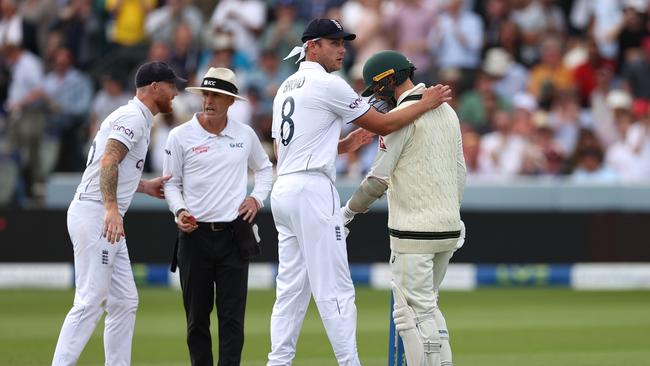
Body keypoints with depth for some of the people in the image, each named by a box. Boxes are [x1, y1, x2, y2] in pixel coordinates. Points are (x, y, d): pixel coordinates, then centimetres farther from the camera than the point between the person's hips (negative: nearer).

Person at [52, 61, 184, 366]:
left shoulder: (138, 119, 22)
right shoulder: (133, 117, -9)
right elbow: (108, 162, -24)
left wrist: (145, 186, 25)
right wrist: (112, 209, -34)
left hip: (107, 221, 11)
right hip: (93, 214, -11)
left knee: (124, 302, 10)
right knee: (90, 302, -13)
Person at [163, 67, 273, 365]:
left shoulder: (245, 135, 7)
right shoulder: (181, 136, 1)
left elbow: (264, 169, 24)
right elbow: (171, 182, 6)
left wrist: (257, 198, 7)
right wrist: (180, 211, -11)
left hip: (233, 235, 1)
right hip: (195, 233, -1)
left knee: (232, 315, -4)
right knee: (197, 314, 3)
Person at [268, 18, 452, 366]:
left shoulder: (286, 88, 19)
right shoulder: (328, 85, -8)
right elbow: (383, 125, -5)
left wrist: (342, 145, 20)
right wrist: (426, 103, 7)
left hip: (283, 190, 9)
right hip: (312, 192, -9)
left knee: (291, 287, 8)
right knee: (334, 289, -7)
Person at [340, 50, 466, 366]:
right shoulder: (447, 111, 13)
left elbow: (379, 177, -14)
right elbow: (459, 171, 19)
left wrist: (349, 210, -2)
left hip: (414, 231, -8)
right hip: (448, 229, 8)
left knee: (412, 312, -5)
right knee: (427, 306, 18)